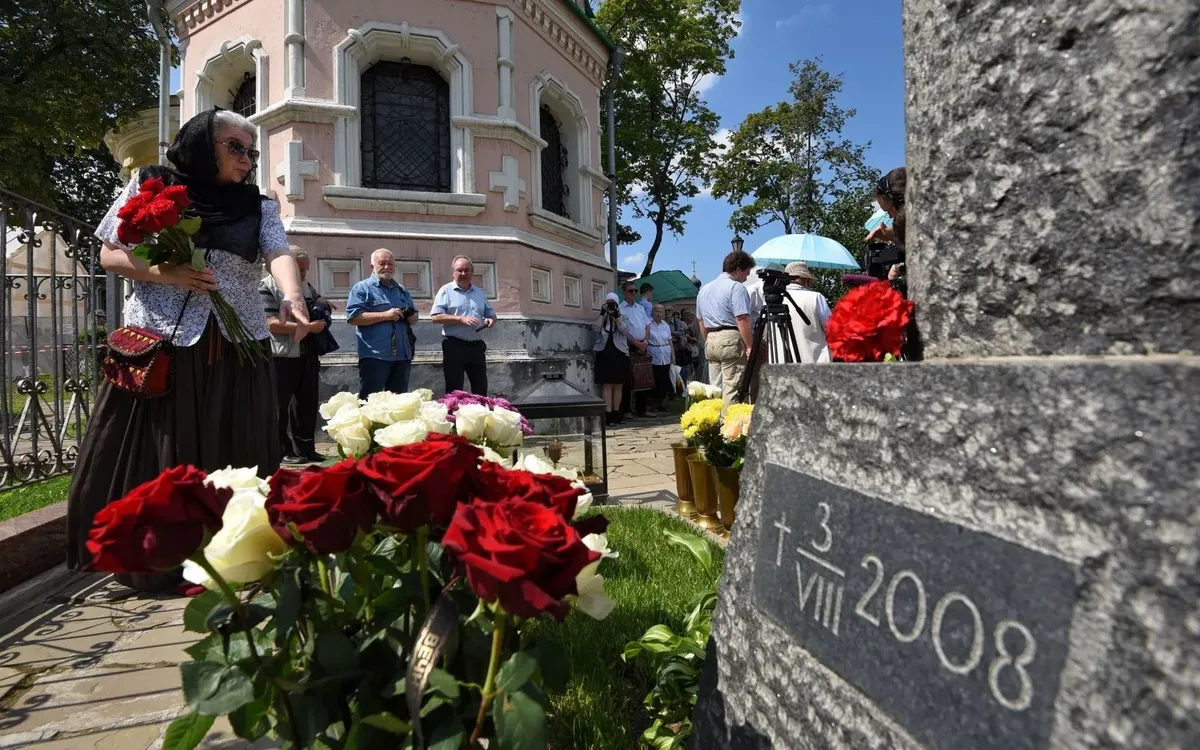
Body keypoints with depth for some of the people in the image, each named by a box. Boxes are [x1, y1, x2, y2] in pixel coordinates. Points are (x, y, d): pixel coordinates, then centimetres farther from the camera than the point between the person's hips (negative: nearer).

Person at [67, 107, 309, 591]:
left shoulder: (259, 207, 10)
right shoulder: (149, 186, 7)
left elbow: (279, 254, -9)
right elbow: (109, 256, 6)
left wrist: (292, 297, -31)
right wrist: (165, 275, -13)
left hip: (236, 351, 2)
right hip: (160, 346, -1)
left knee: (231, 460, 4)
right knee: (154, 462, 2)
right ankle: (152, 565, 18)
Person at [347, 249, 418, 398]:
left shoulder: (402, 290, 19)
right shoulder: (362, 288, -1)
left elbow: (413, 314, 26)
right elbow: (353, 317, -12)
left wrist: (413, 317, 1)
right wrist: (385, 315, -18)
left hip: (403, 355, 6)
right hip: (375, 356, -6)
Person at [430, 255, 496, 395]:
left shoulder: (480, 293, 15)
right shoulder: (446, 291, -1)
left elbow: (491, 314, 21)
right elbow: (435, 317, -11)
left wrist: (491, 320, -3)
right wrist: (461, 319, -19)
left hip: (476, 346, 5)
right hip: (454, 346, -5)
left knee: (481, 389, 10)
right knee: (454, 391, 0)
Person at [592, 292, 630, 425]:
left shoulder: (622, 318, 10)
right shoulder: (601, 318, 11)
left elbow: (624, 330, -11)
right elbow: (597, 329, -10)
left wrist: (616, 314, -13)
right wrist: (603, 313, -11)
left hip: (619, 354, 1)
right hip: (604, 354, -1)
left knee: (618, 385, 5)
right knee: (606, 385, -6)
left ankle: (616, 413, 13)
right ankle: (608, 414, -7)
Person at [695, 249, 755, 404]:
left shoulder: (704, 289, 18)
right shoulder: (736, 287, -7)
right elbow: (742, 320, -15)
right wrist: (749, 346, -13)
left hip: (710, 341, 8)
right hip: (731, 339, -8)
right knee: (732, 388, -8)